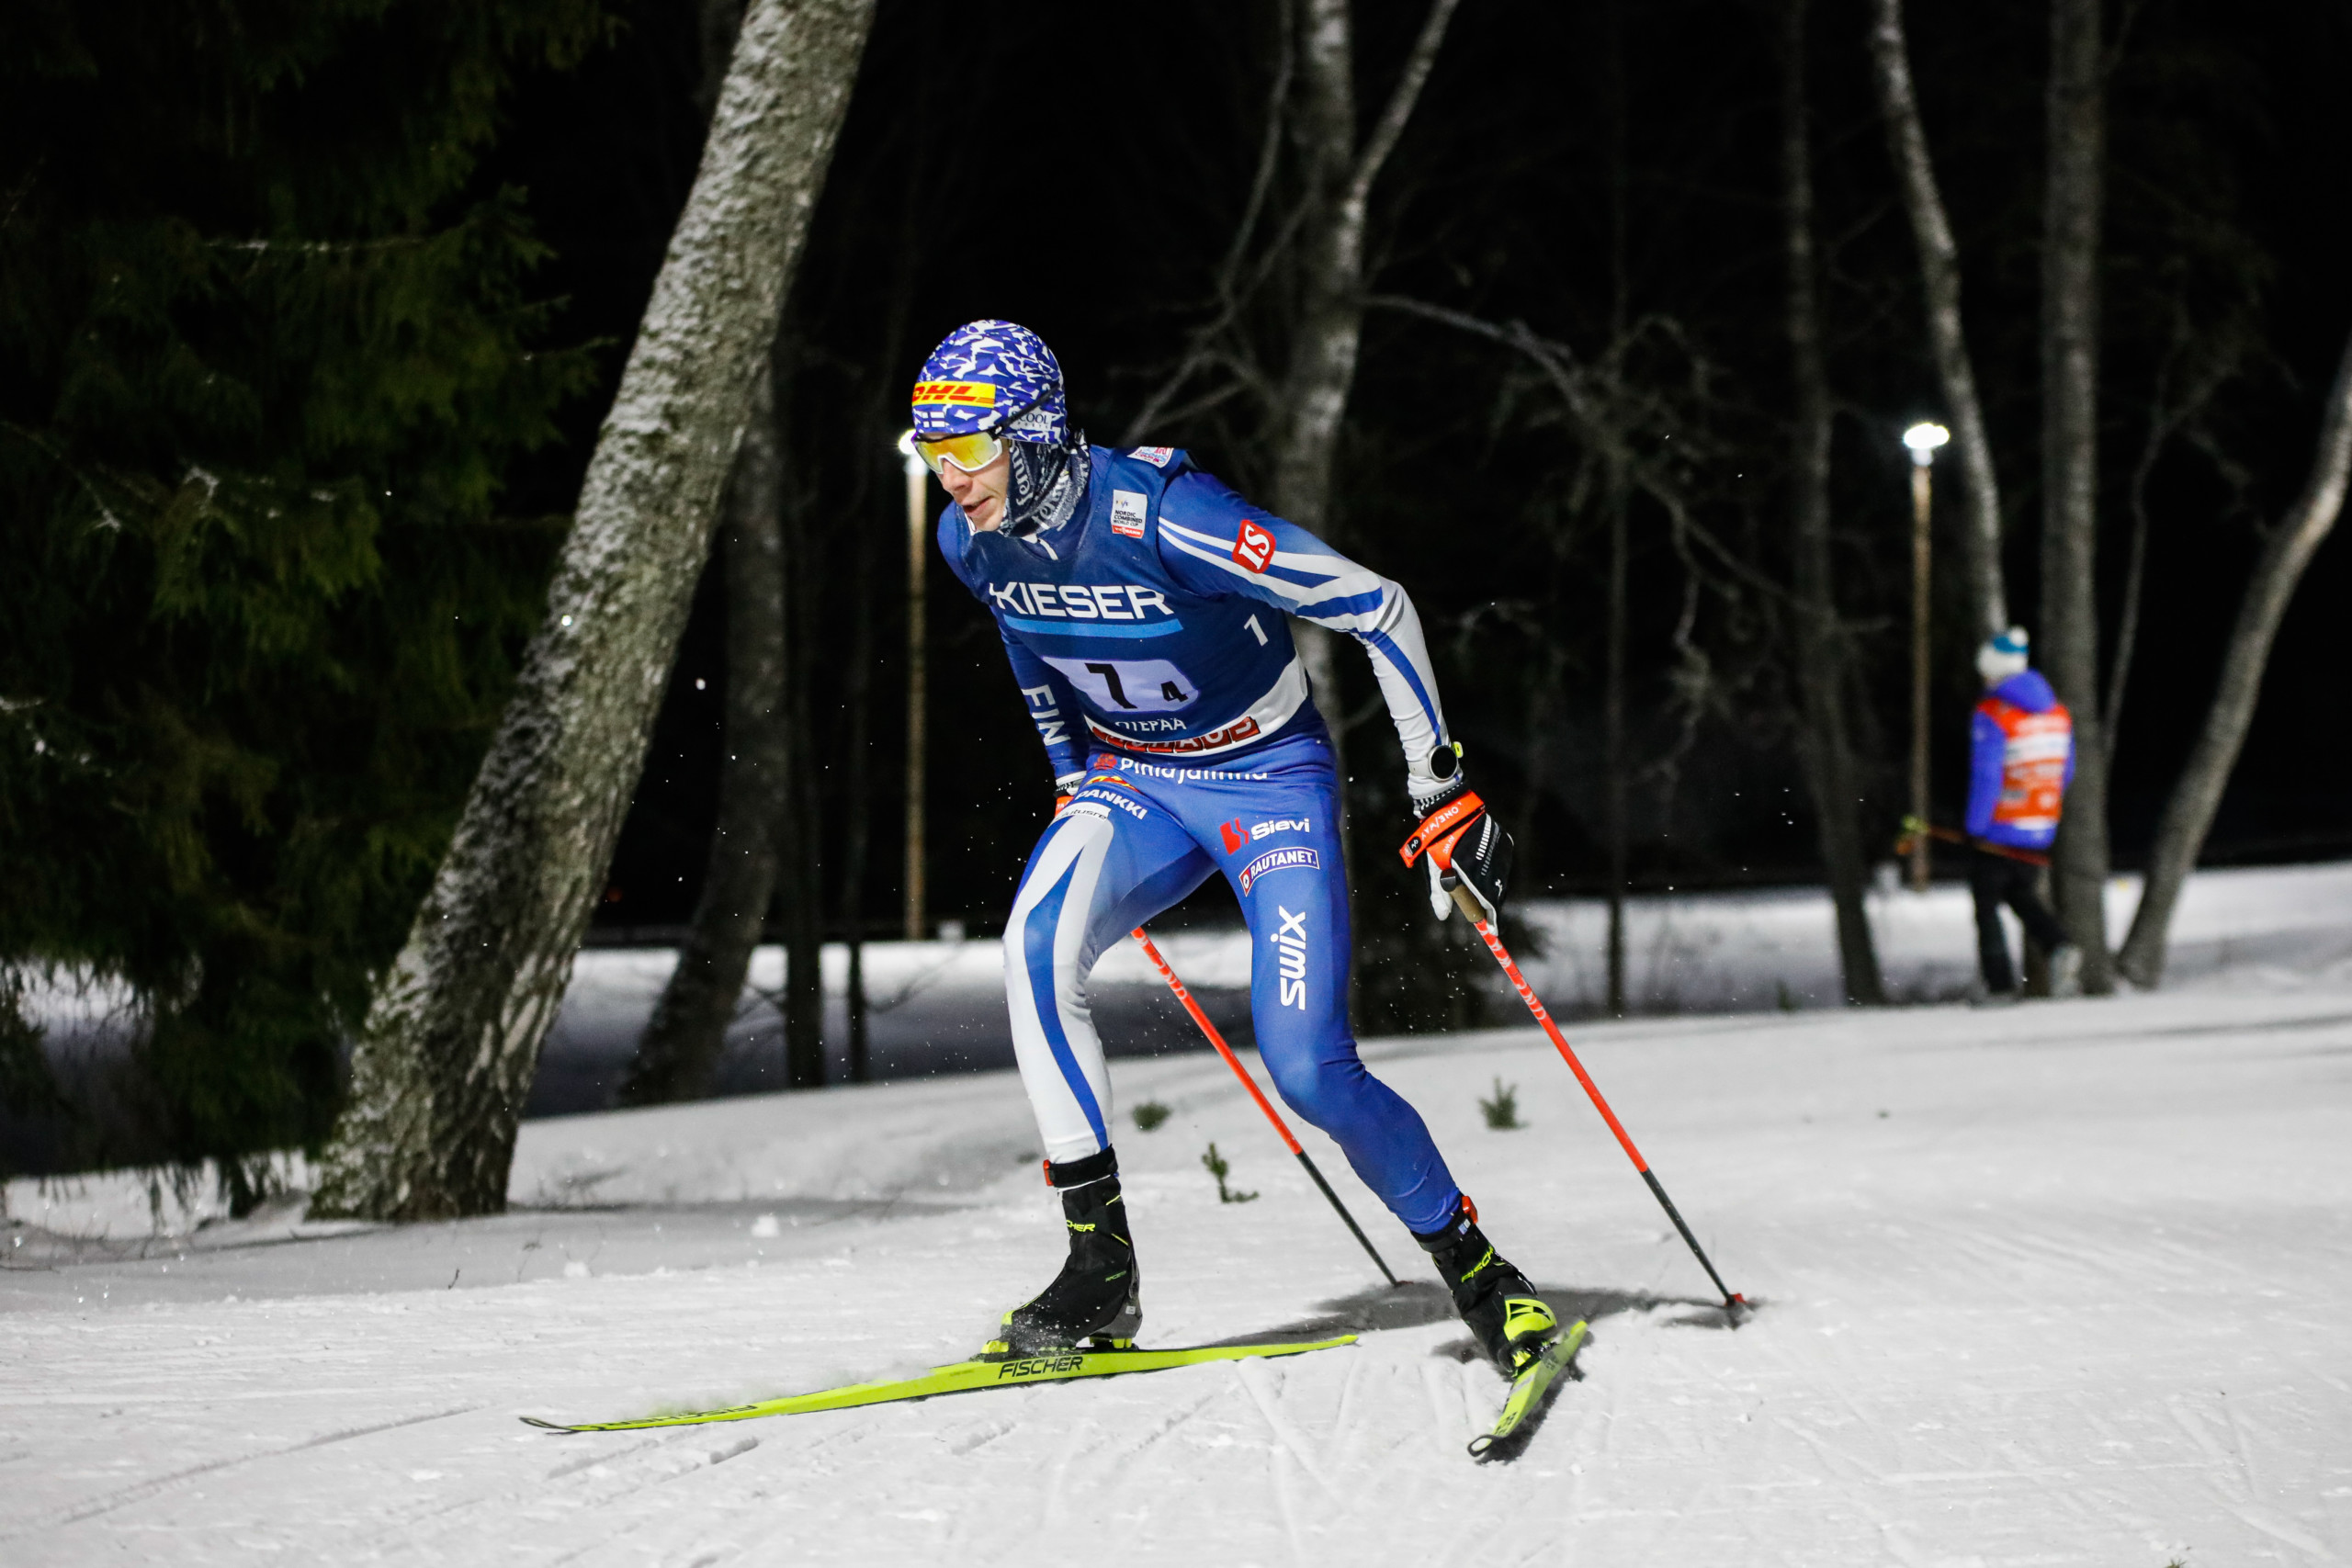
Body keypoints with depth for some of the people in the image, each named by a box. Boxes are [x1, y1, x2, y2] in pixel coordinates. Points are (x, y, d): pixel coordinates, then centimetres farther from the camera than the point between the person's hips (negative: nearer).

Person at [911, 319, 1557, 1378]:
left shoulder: (1161, 516, -30)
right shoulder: (969, 543, -10)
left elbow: (1377, 607, -22)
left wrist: (1444, 787, -19)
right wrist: (1074, 784, 20)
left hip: (1269, 782, -5)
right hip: (1133, 781, 5)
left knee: (1307, 1067, -17)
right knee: (1034, 946, -25)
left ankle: (1478, 1273, 6)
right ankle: (1100, 1267, -19)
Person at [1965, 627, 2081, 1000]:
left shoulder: (1990, 716, -16)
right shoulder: (2057, 710, 5)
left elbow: (1986, 778, -19)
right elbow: (2066, 772, 11)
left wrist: (1975, 827, -12)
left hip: (1998, 832, -6)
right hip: (2041, 834, 6)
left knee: (1987, 906, 6)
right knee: (2021, 894, 24)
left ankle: (2000, 987, 1)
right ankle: (2059, 947, -1)